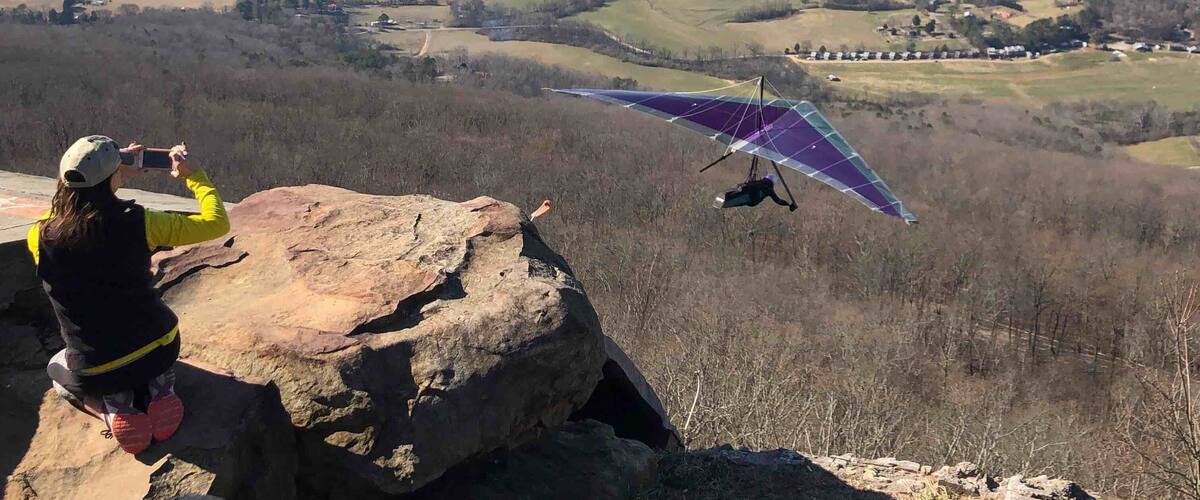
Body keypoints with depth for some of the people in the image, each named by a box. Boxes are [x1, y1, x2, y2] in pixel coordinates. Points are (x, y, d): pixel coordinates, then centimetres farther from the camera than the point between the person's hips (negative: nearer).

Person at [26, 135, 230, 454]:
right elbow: (216, 222, -8)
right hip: (160, 353, 0)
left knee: (57, 367, 35)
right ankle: (157, 389, 7)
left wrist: (115, 179, 16)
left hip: (95, 373, 0)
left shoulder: (40, 238, -14)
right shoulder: (137, 224, -19)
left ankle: (112, 407, 5)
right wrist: (192, 176, 6)